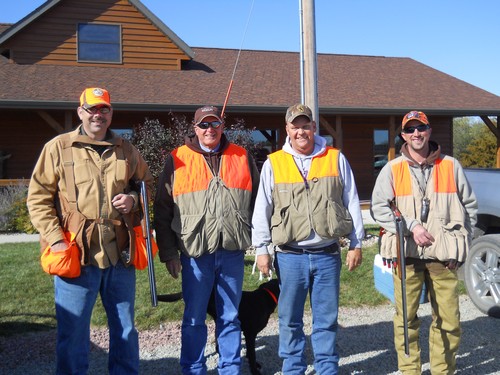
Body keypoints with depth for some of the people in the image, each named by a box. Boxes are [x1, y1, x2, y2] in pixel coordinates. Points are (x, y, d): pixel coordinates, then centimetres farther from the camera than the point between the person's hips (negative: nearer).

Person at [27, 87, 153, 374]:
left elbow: (148, 184, 21)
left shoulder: (126, 150, 10)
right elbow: (38, 197, -1)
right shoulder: (58, 147, 0)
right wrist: (55, 239, -11)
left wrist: (134, 199, -2)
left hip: (120, 254, 3)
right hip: (77, 255, -3)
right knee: (73, 332, 7)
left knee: (125, 329, 15)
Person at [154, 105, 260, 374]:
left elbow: (257, 202, 13)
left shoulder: (242, 158, 8)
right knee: (194, 318, 9)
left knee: (230, 317, 13)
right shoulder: (177, 160, 2)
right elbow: (163, 210, 2)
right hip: (194, 252, -1)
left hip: (232, 251, 2)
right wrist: (168, 252, -1)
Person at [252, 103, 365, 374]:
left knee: (326, 319, 10)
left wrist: (356, 244, 6)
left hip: (327, 254, 1)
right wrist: (261, 249, 1)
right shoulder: (273, 164, 3)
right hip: (290, 256, 0)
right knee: (290, 319, 8)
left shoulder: (336, 159, 6)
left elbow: (352, 203, 8)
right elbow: (262, 210, 4)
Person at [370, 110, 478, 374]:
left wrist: (459, 239, 3)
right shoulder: (392, 169, 6)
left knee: (448, 320, 3)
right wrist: (411, 226, -12)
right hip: (406, 254, -1)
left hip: (443, 255, 1)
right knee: (406, 318, 3)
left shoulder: (451, 166, 9)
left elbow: (469, 206, 14)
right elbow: (378, 208, -1)